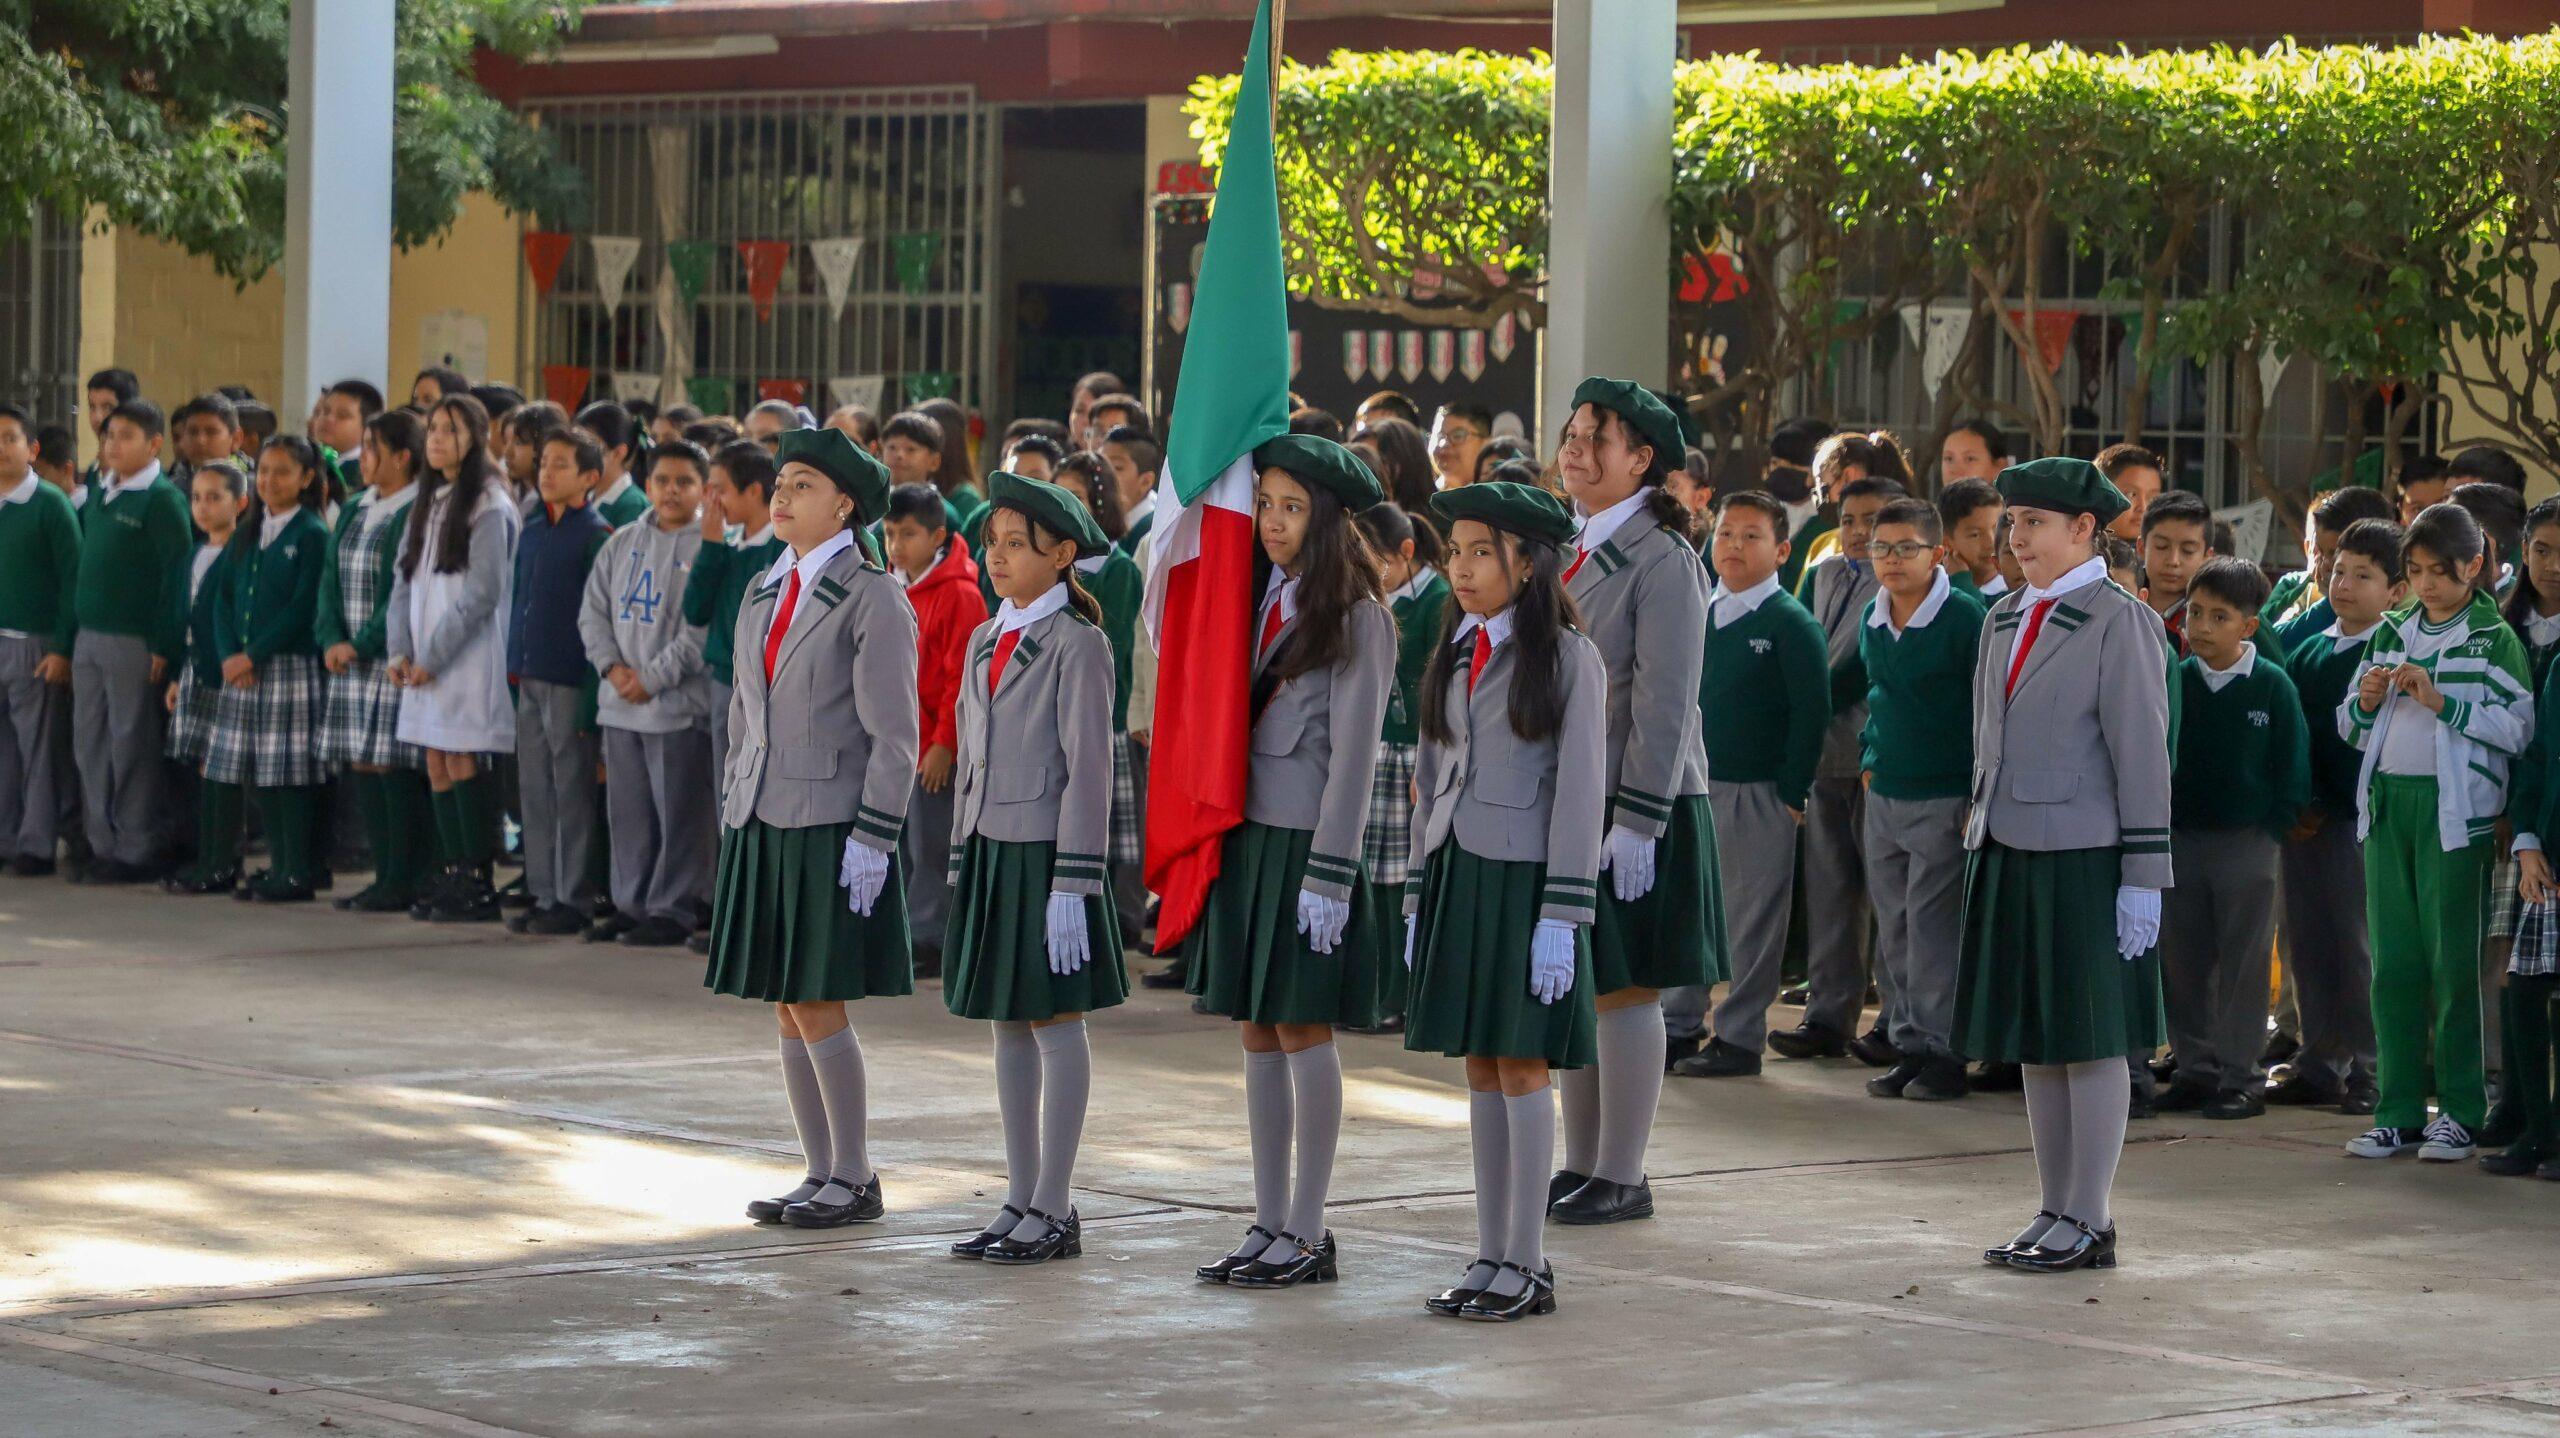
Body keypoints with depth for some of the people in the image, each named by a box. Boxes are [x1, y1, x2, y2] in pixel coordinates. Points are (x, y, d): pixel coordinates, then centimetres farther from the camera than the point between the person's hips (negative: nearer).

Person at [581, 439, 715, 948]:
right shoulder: (623, 543, 14)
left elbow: (704, 629, -13)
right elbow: (593, 611, 12)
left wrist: (653, 677, -14)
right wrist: (612, 666, -4)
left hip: (679, 705, -6)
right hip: (620, 705, 6)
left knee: (679, 813, -2)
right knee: (628, 811, 11)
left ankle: (673, 909, 4)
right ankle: (631, 903, 20)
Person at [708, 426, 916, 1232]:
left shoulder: (872, 599, -8)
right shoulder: (765, 594, 14)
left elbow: (894, 734, -11)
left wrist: (873, 838, -16)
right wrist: (732, 820, 16)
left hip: (832, 828, -7)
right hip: (762, 826, 7)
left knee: (816, 1008, -7)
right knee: (788, 1012, 8)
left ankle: (854, 1180, 3)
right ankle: (822, 1174, 16)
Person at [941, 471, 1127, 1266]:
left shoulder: (1076, 643, -11)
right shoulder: (983, 642, 13)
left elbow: (1089, 769, -14)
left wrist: (1073, 883, -17)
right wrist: (961, 862, 15)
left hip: (1046, 853, -8)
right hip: (988, 850, 8)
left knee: (1057, 1022, -1)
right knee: (1008, 1024, 11)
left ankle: (1054, 1209, 3)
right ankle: (1022, 1200, 17)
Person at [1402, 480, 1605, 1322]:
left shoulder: (1568, 659, -7)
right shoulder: (1453, 657, 12)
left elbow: (1581, 792, -10)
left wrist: (1562, 915, -15)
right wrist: (1419, 898, 11)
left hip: (1524, 877, -6)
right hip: (1455, 873, 6)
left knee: (1522, 1069, -4)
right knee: (1481, 1070, 8)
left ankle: (1526, 1266, 1)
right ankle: (1492, 1256, 13)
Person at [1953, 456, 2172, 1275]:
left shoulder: (2119, 623, -7)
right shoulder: (2005, 620, 14)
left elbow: (2143, 753, -10)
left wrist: (2143, 878, -13)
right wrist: (1981, 844, 17)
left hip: (2082, 856, -7)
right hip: (2009, 855, 7)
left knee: (2091, 1041, -2)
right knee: (2035, 1042, 11)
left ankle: (2088, 1223, 2)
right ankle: (2055, 1214, 18)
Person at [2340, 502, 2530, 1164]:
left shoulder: (2494, 639, 1)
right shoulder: (2390, 635, 15)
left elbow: (2517, 729, -10)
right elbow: (2350, 727, 20)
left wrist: (2441, 701, -15)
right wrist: (2366, 702, -1)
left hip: (2454, 806, -5)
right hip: (2387, 801, 5)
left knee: (2452, 960, -3)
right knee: (2393, 959, 4)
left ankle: (2459, 1114, 3)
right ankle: (2399, 1114, 8)